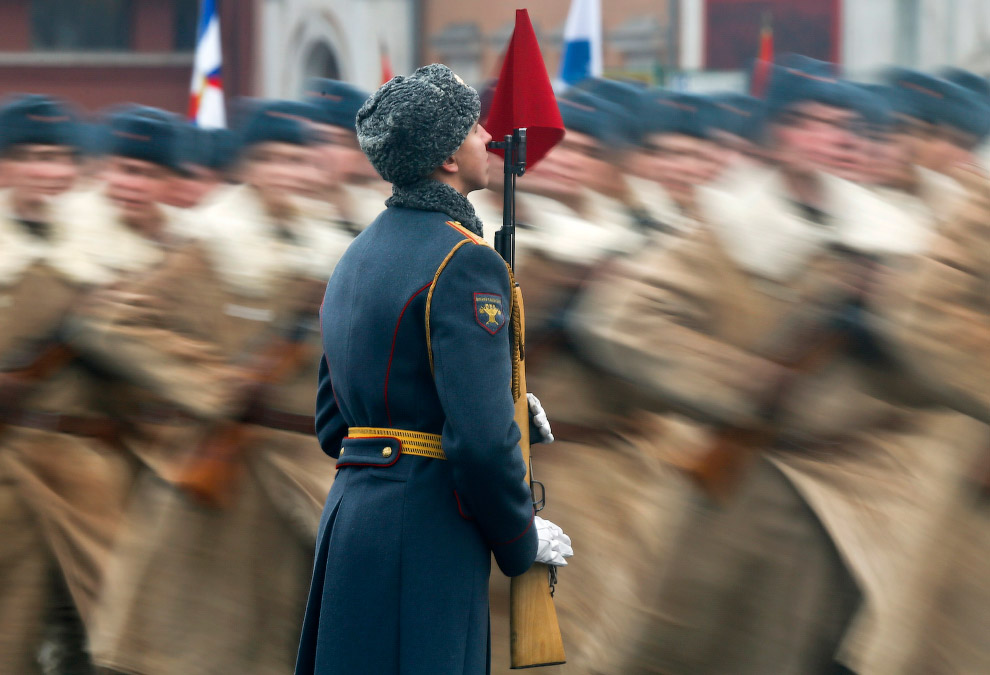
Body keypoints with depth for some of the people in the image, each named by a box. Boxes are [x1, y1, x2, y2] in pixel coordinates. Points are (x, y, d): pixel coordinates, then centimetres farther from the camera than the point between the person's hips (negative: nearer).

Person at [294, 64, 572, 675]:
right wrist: (522, 540, -5)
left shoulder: (357, 258, 15)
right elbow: (482, 439, -21)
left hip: (351, 512, 9)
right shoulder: (464, 264, -13)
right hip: (424, 535, -9)